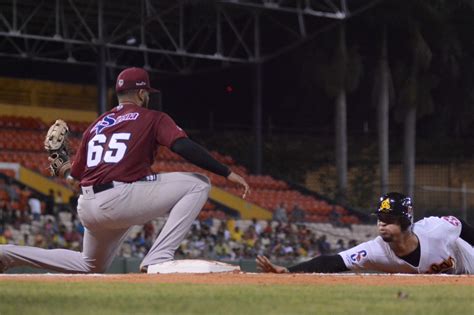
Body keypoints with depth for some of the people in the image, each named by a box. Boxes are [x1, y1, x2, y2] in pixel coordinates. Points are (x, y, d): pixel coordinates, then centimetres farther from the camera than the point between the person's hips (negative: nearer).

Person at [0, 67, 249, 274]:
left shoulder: (96, 125, 22)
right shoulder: (152, 118, 6)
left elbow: (74, 179, 21)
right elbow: (184, 147, -11)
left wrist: (65, 172, 44)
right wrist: (227, 173, -10)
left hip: (87, 209, 8)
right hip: (120, 199, -8)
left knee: (91, 266, 32)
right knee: (198, 184, -2)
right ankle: (158, 259, -12)